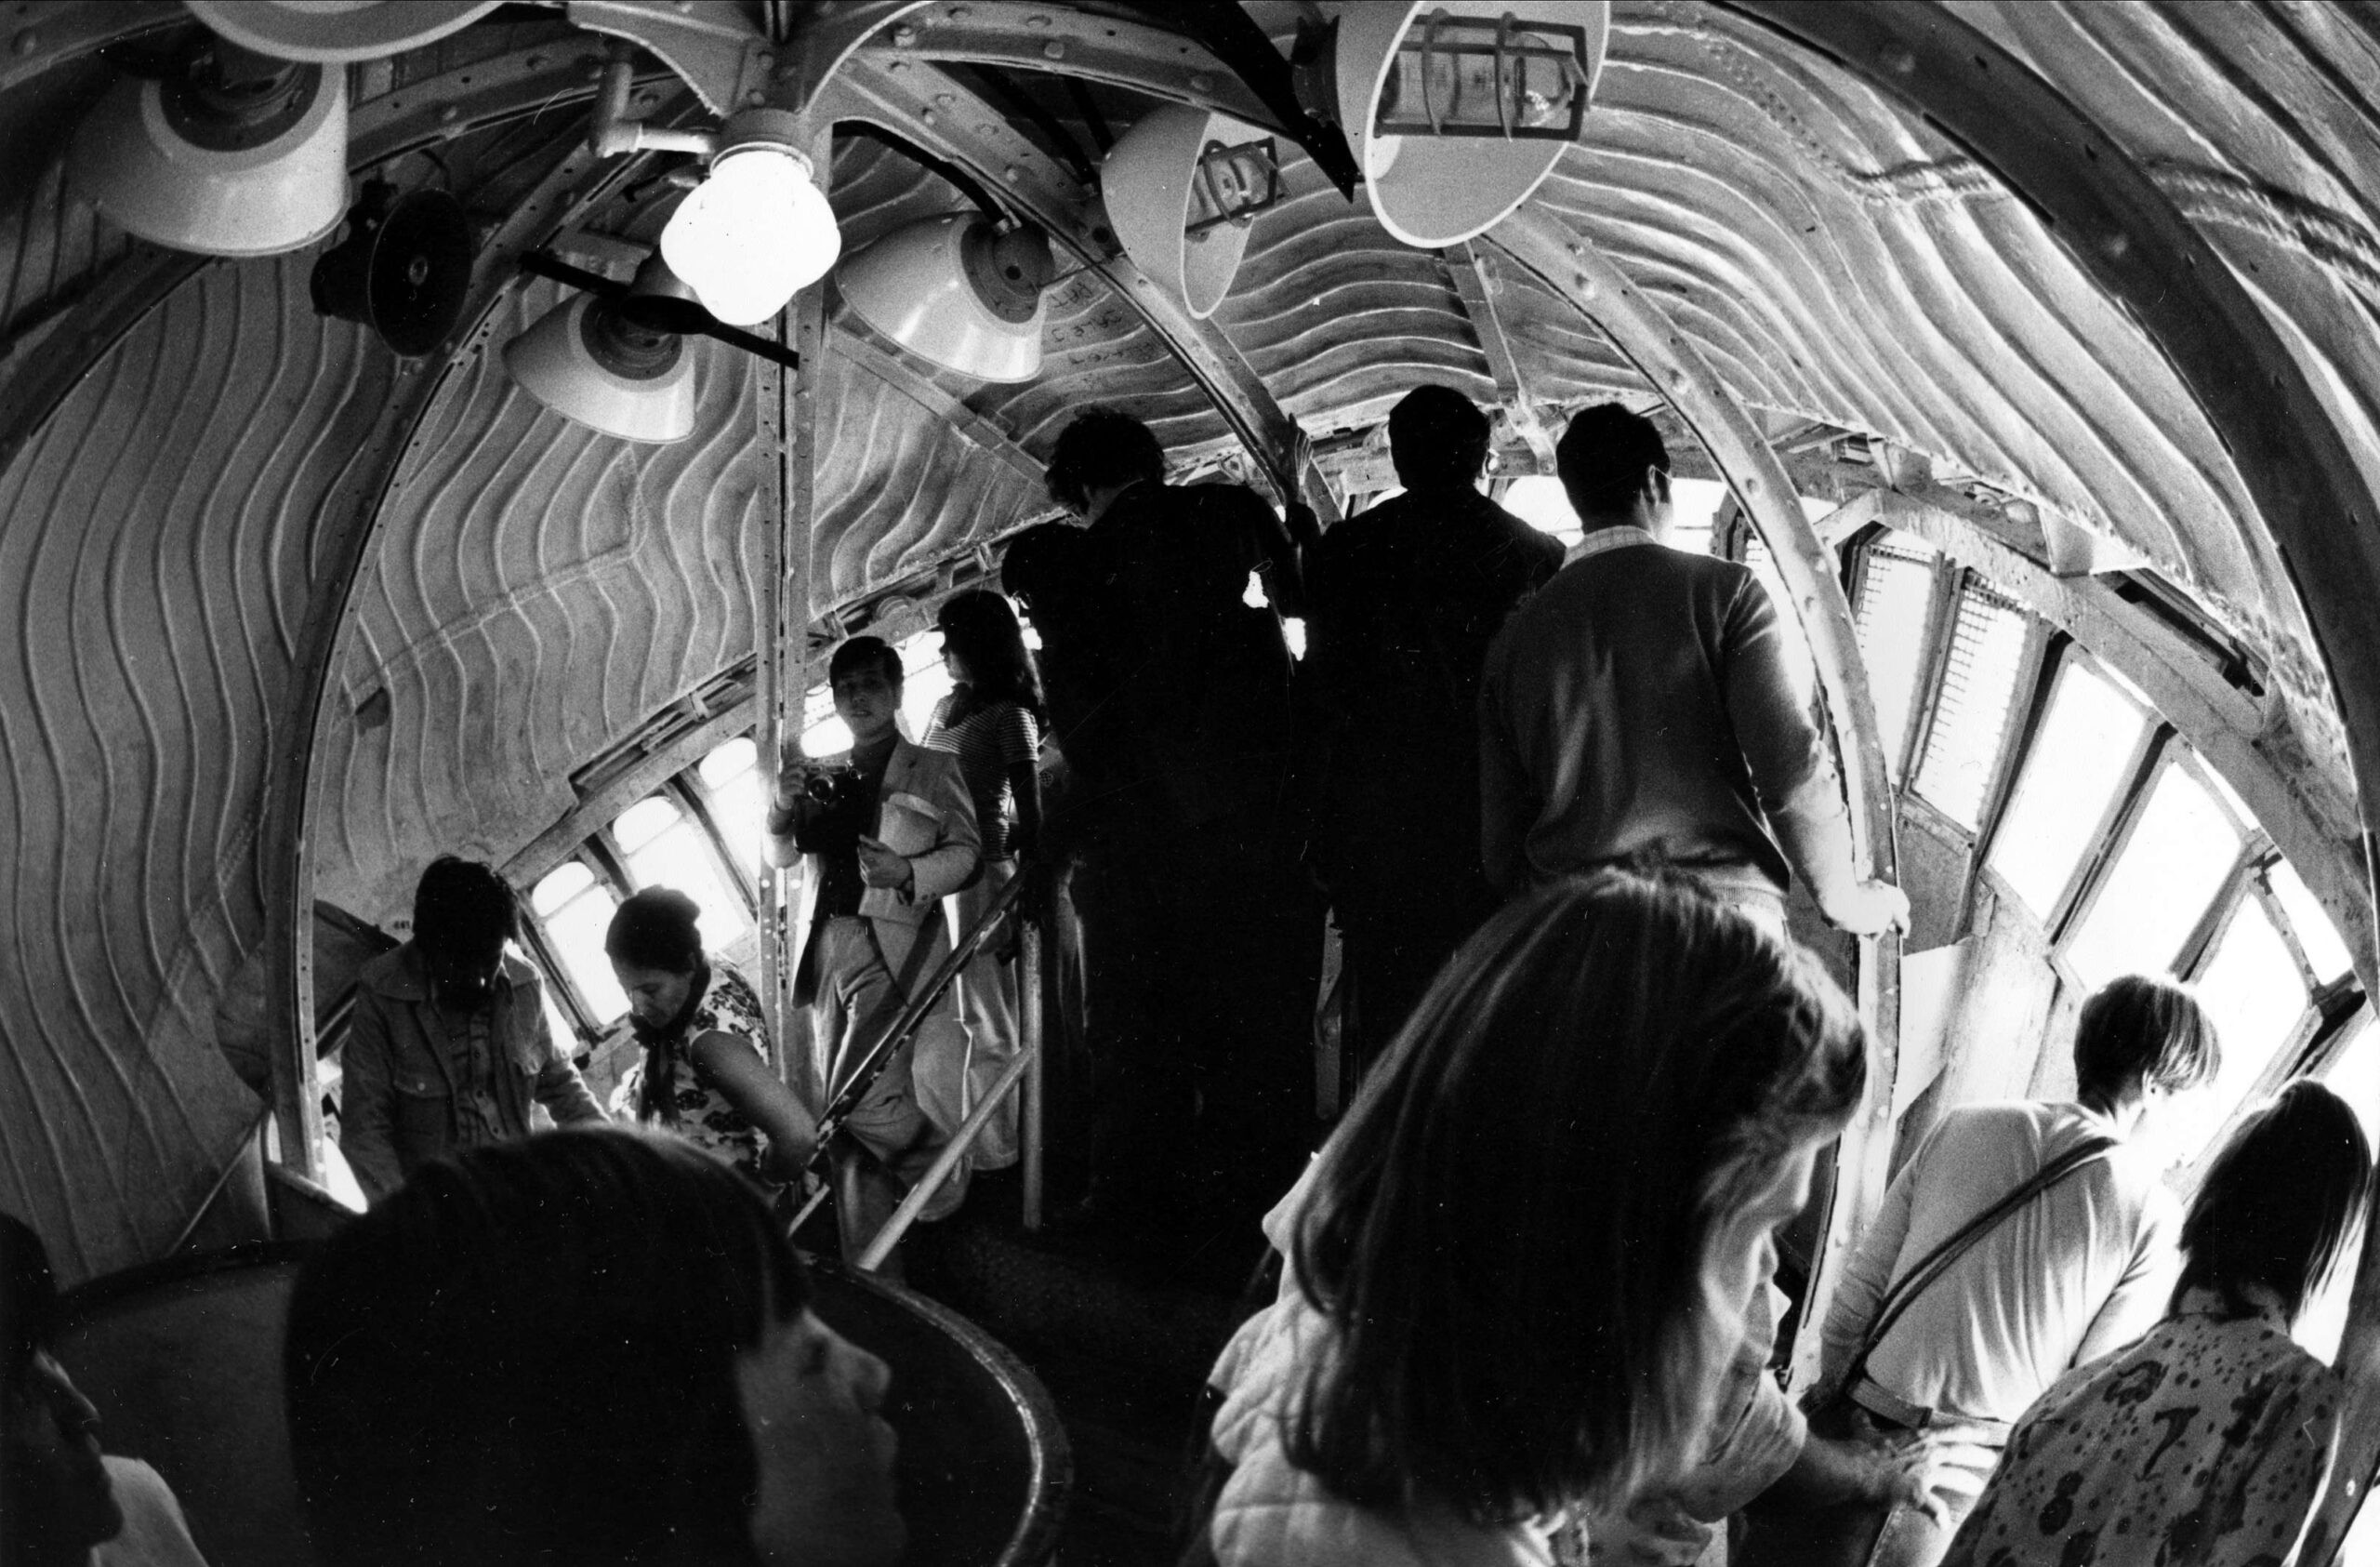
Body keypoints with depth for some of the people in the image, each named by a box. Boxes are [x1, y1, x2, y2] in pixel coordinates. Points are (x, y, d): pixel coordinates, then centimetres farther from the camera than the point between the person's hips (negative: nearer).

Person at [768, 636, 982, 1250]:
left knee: (864, 1098, -19)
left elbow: (966, 850, -1)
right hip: (831, 949, 5)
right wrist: (784, 806, -3)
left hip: (896, 950, -5)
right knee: (845, 1113, 6)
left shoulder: (933, 770, 6)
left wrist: (907, 873, -19)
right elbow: (782, 855, 18)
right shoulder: (827, 780, 18)